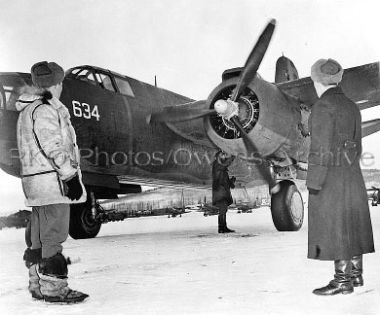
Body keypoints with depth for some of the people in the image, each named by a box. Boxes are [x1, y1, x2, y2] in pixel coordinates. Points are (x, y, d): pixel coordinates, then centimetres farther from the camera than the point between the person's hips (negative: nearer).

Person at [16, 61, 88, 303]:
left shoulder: (27, 110, 20)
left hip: (35, 180, 10)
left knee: (38, 237, 14)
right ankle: (54, 288, -1)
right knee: (53, 235, -6)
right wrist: (71, 175, -17)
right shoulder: (44, 109, -12)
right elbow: (53, 148, -20)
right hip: (52, 180, -10)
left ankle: (38, 286, 23)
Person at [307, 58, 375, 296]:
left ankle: (343, 281, 3)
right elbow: (356, 146, 14)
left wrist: (313, 183, -16)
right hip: (352, 174, 9)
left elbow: (321, 148, -18)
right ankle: (356, 274, 23)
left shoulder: (323, 107, -14)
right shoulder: (351, 107, 11)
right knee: (351, 224, 14)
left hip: (330, 177, -8)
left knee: (335, 227, -3)